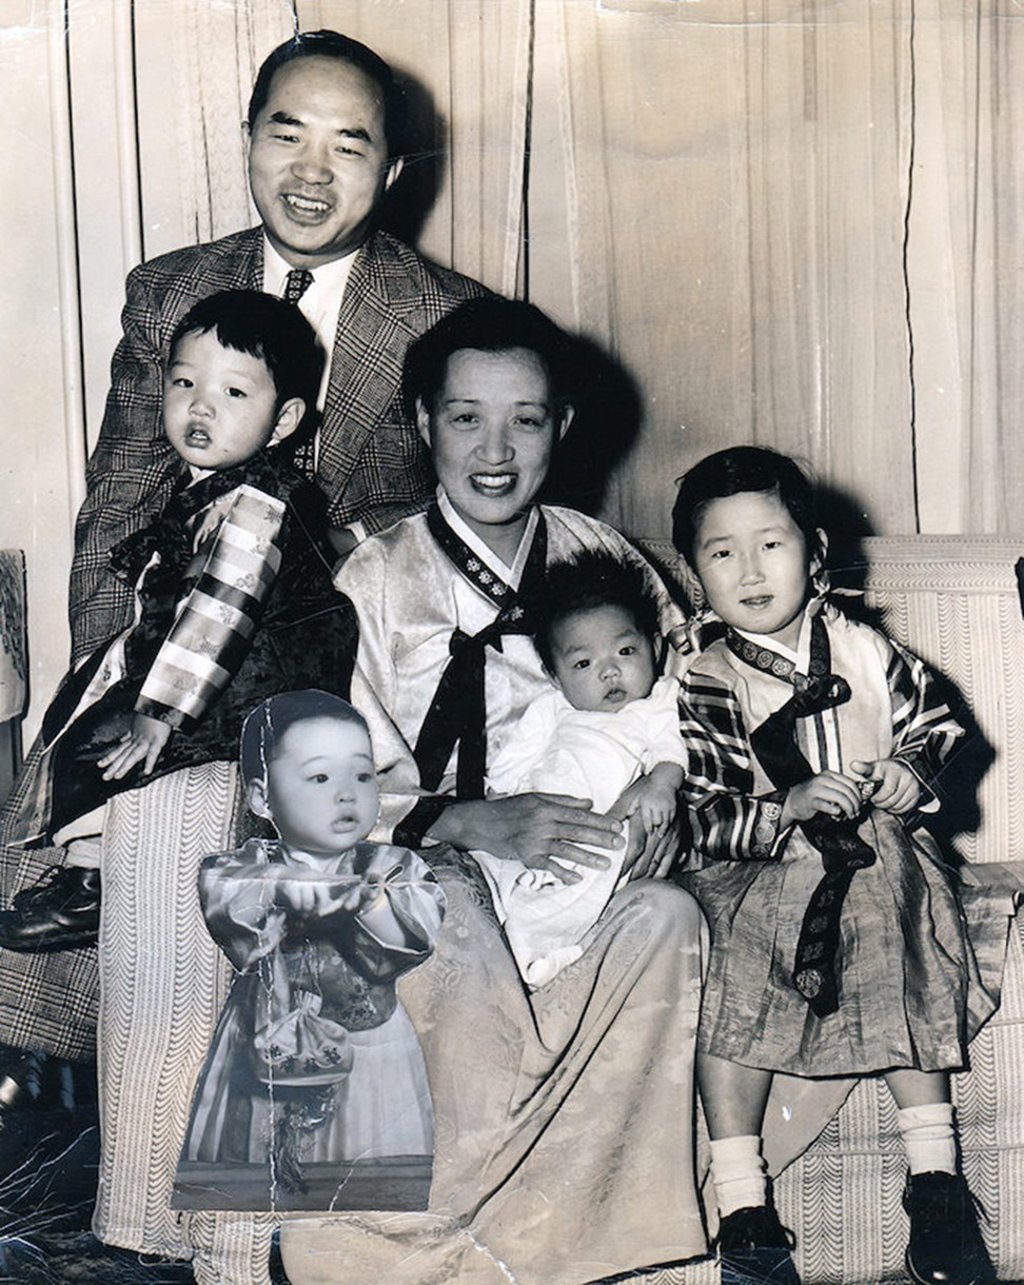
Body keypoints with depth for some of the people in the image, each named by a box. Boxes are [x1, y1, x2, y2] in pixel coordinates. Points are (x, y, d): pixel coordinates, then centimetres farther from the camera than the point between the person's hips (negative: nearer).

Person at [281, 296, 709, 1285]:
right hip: (431, 862, -2)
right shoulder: (376, 584, -3)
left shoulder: (601, 558, 7)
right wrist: (474, 823, -25)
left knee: (669, 913, -30)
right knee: (444, 903, -37)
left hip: (581, 862, 3)